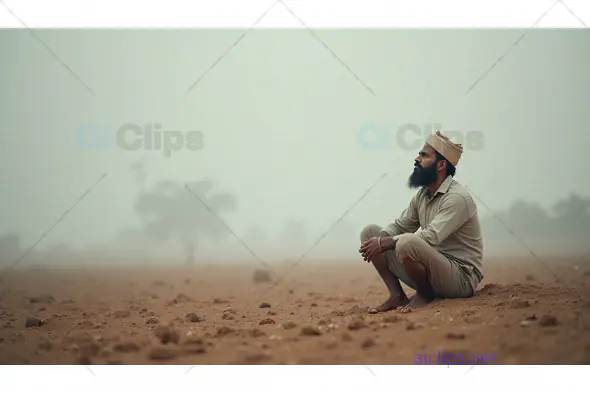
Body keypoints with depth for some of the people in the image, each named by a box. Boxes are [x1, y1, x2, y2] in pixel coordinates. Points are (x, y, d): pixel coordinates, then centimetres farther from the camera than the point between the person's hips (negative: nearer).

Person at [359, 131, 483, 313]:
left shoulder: (457, 198, -19)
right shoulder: (422, 195, 9)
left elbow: (430, 237, -28)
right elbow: (400, 225, 15)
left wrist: (384, 243, -23)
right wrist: (377, 241, -7)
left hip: (461, 279, -8)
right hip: (432, 271, 8)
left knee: (407, 242, -37)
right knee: (370, 232, 1)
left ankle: (425, 294, -9)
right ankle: (397, 296, -2)